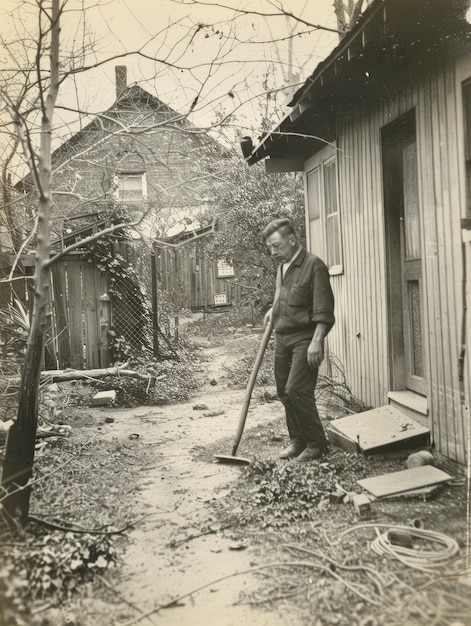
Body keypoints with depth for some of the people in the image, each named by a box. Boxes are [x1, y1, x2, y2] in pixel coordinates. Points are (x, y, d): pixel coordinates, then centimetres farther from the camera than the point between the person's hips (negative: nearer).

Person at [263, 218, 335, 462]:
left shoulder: (314, 265, -13)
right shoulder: (282, 266, 12)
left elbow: (323, 309, -17)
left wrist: (317, 341, -23)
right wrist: (273, 310, 13)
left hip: (304, 338, -8)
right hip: (282, 338, 8)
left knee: (296, 390, -12)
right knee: (284, 392, 9)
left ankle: (316, 443, 3)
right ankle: (297, 440, 22)